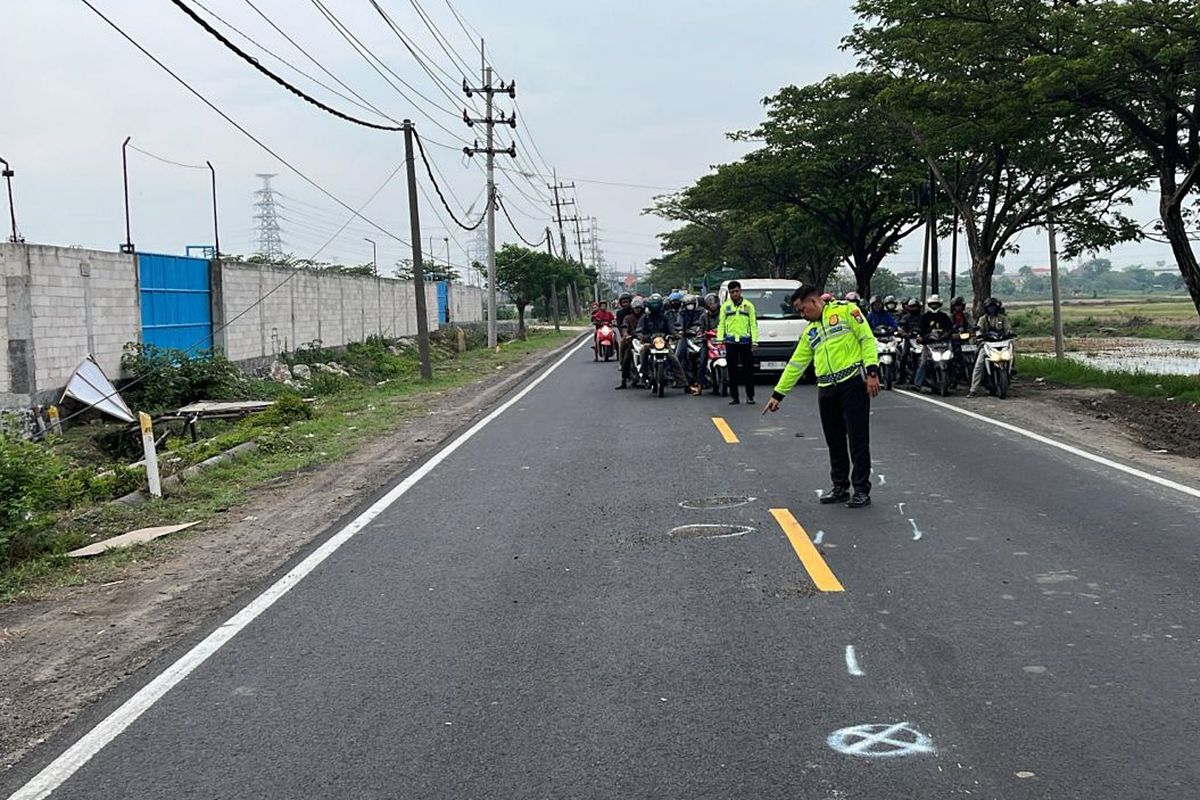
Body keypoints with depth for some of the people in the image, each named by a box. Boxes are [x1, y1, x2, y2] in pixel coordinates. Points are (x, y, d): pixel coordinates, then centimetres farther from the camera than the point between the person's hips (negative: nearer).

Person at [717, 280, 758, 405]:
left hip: (745, 341, -1)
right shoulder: (725, 306, 11)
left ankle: (750, 396, 6)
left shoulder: (749, 305, 9)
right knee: (732, 371, 2)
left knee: (748, 370, 0)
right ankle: (734, 397, 7)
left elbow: (753, 324, 7)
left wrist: (754, 341, -2)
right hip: (730, 342, 1)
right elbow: (721, 324, 9)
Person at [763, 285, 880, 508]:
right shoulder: (810, 331, 20)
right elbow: (795, 365, 22)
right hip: (827, 390, 7)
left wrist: (872, 371, -16)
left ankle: (862, 489, 4)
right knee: (834, 442, 11)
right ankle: (840, 487, 23)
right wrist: (778, 394, 20)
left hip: (853, 383, -7)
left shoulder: (845, 310, 0)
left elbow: (867, 339, -6)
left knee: (858, 439, -3)